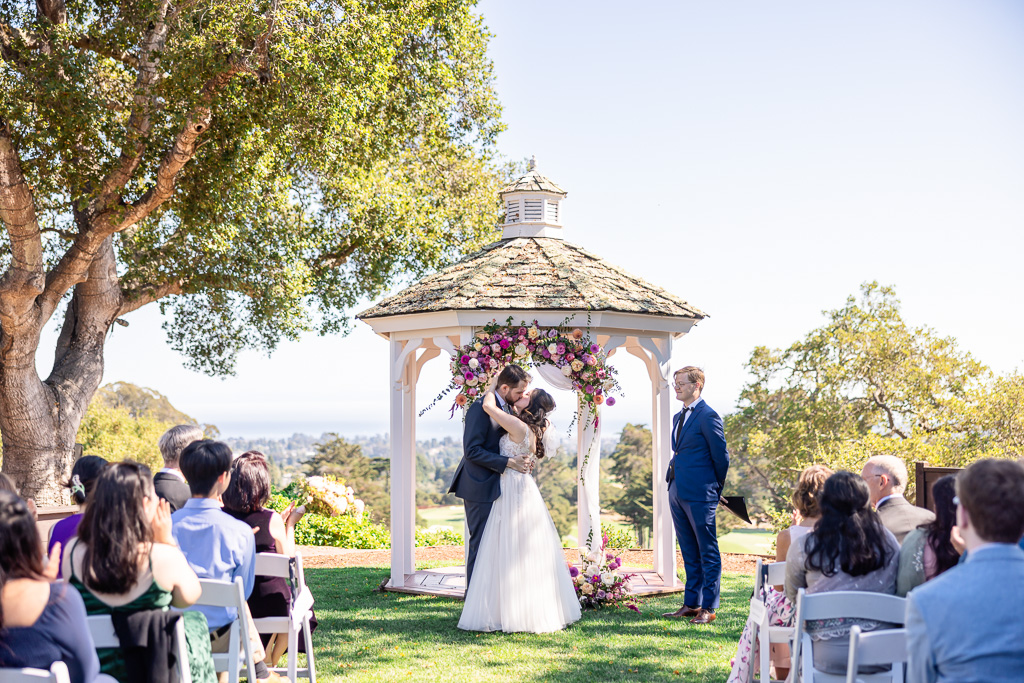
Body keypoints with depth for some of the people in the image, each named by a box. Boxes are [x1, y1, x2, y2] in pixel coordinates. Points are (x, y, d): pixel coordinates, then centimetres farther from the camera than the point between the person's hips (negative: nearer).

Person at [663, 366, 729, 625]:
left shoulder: (707, 416, -11)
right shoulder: (678, 417, 16)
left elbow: (721, 456, -8)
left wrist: (716, 490, 2)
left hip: (700, 495, -9)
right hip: (677, 493, 9)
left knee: (708, 552, 0)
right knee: (689, 553, 14)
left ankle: (708, 608, 3)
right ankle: (691, 603, 20)